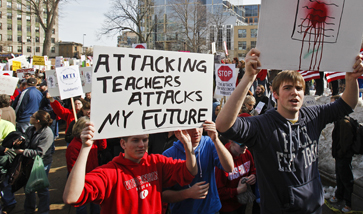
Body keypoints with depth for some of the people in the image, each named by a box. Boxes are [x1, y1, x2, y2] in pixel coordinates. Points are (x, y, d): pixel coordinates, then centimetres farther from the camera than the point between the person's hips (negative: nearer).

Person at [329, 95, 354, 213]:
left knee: (346, 179, 3)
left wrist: (340, 153, -16)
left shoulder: (344, 121, -23)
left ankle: (349, 203, 16)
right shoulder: (338, 119, 8)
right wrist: (335, 152, 14)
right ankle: (339, 195, 41)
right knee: (339, 177, 23)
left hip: (344, 156, -9)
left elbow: (347, 140, -24)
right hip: (339, 155, 10)